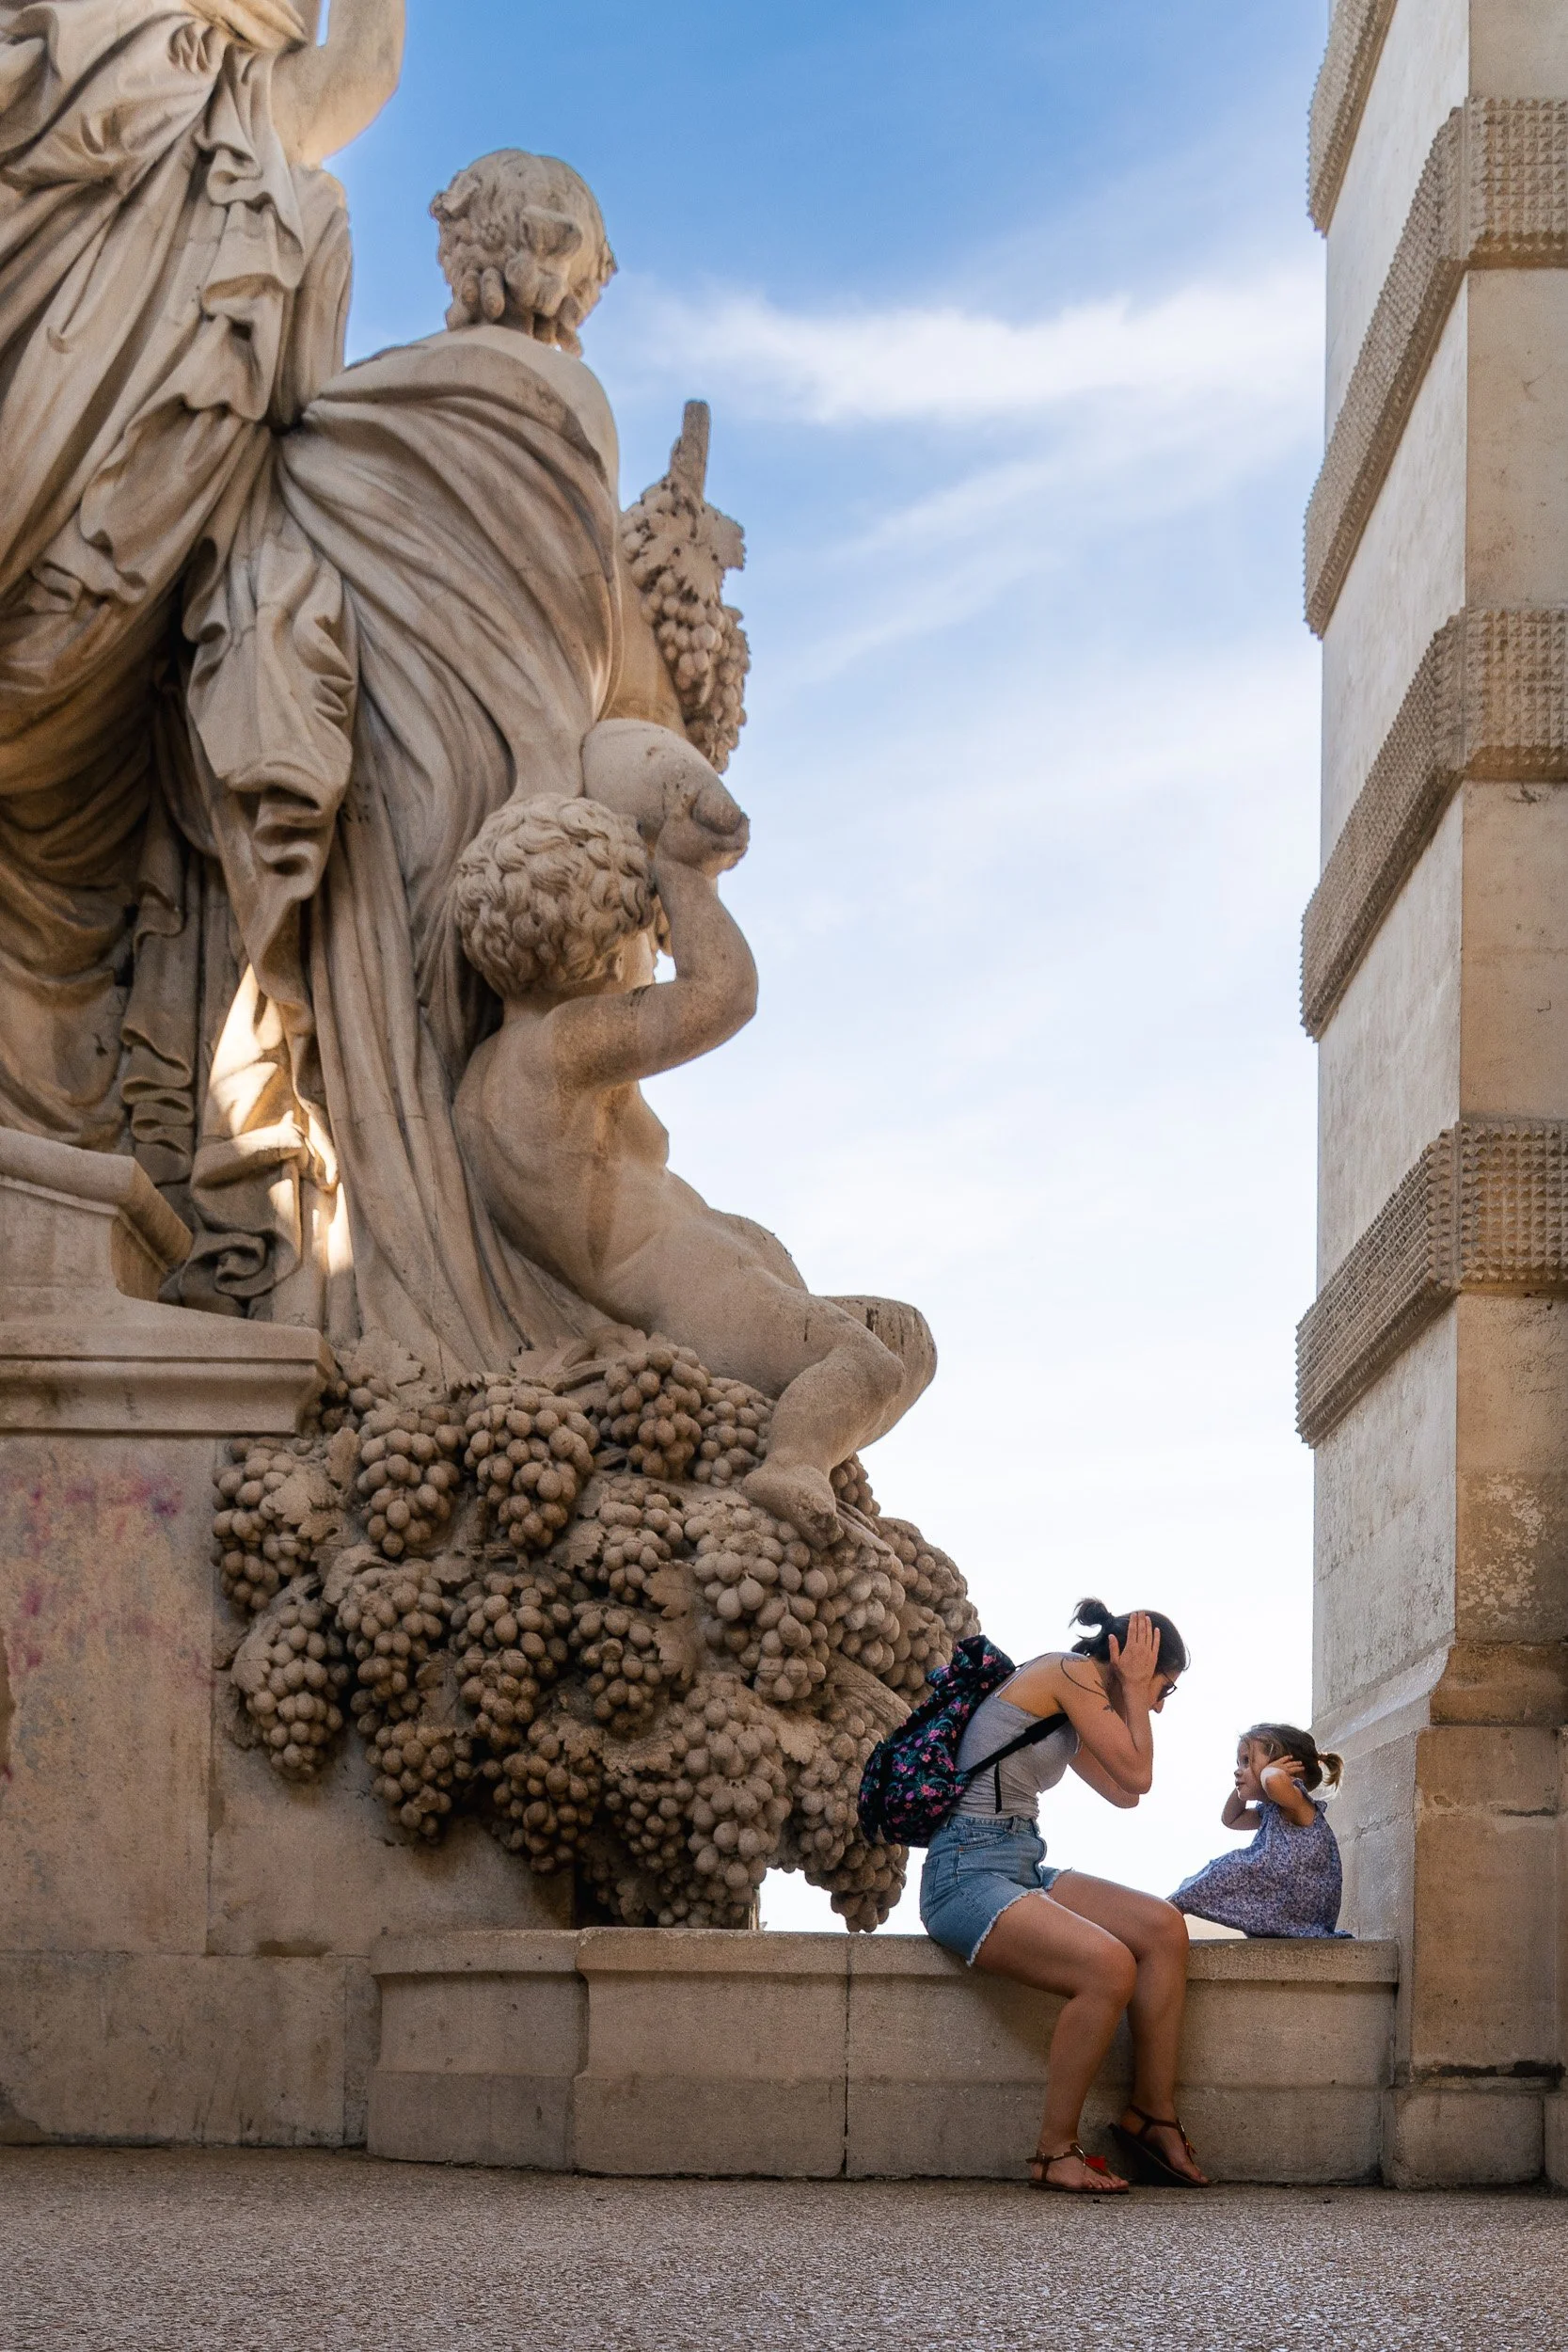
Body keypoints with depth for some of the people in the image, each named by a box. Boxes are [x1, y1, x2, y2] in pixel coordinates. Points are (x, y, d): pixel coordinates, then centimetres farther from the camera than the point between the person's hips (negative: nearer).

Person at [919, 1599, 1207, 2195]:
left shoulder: (1068, 1710, 21)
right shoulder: (1070, 1673, -7)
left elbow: (1122, 1794, 26)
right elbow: (1137, 1775, -6)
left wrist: (1133, 1696, 22)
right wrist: (1132, 1688, 5)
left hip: (1020, 1872, 10)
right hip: (967, 1873, -10)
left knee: (1162, 1928, -9)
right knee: (1109, 1966, -28)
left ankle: (1151, 2115, -2)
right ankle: (1056, 2153, -17)